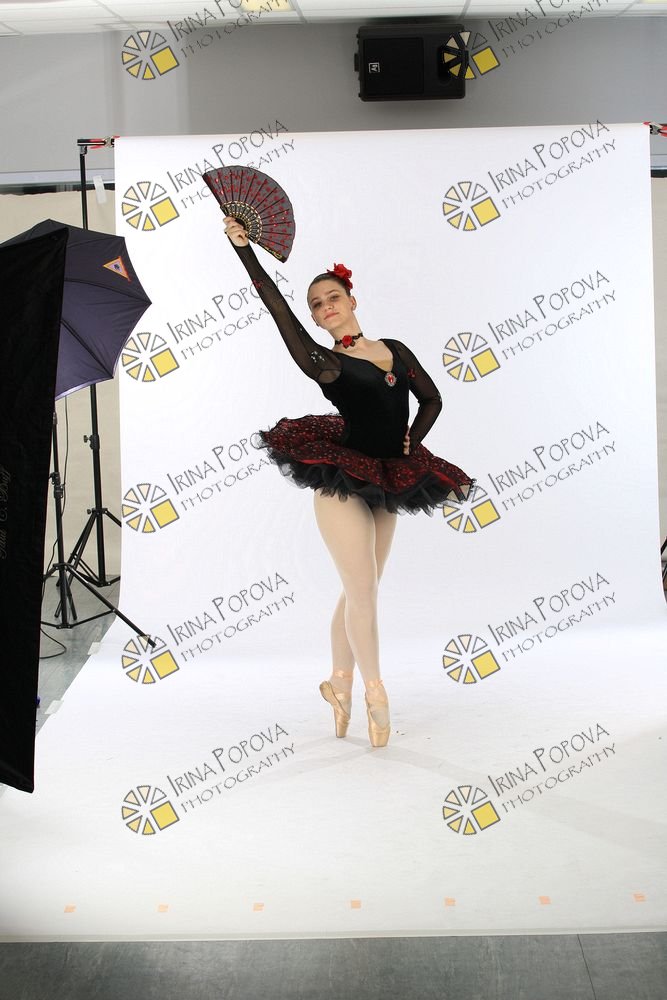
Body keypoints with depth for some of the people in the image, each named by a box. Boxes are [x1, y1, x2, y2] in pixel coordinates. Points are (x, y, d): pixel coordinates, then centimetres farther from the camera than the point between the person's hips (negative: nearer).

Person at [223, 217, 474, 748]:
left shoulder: (394, 349, 11)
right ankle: (374, 690, 15)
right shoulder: (323, 362, -4)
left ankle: (339, 681, 29)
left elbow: (432, 398, 17)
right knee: (364, 591, -3)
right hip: (342, 482, -5)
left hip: (386, 484, 5)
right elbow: (279, 309, -13)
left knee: (360, 590, 13)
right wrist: (244, 249, -16)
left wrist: (412, 441, 2)